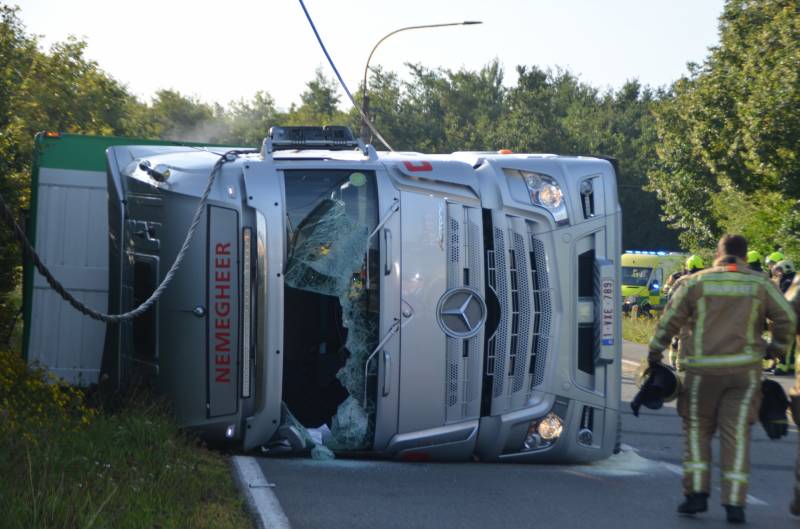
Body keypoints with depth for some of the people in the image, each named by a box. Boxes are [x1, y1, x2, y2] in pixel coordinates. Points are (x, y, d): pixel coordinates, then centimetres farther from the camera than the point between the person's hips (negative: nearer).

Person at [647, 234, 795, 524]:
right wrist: (777, 347, 19)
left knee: (697, 429, 13)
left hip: (703, 370, -1)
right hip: (744, 369, 1)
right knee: (737, 434, 3)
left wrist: (655, 351, 14)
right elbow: (786, 318, 2)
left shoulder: (695, 282, 2)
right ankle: (734, 503, -1)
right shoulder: (760, 284, 4)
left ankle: (696, 492, 5)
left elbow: (669, 320, 1)